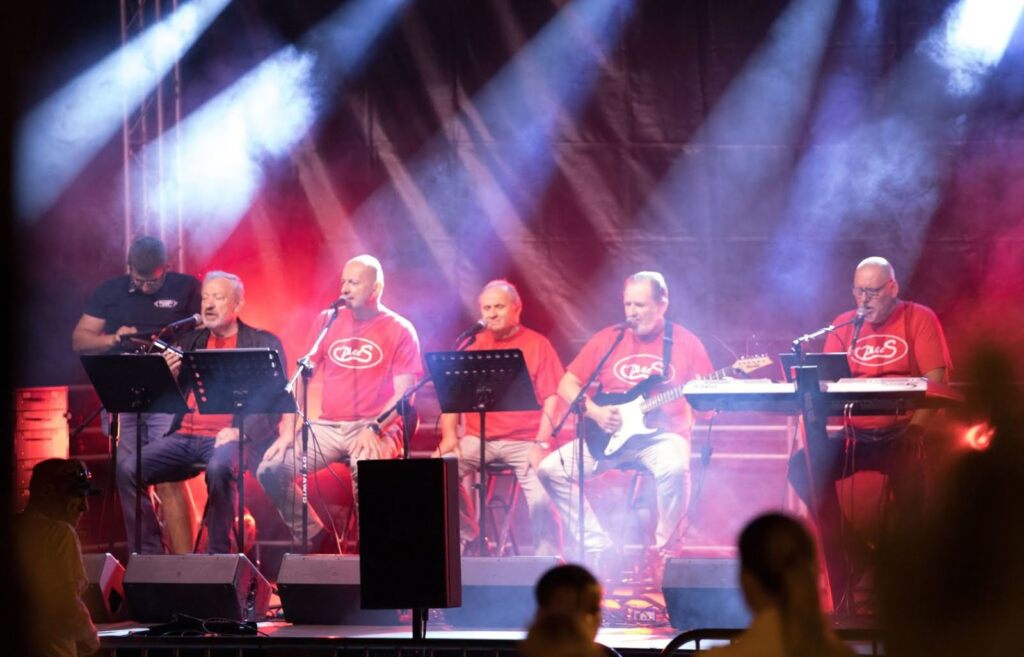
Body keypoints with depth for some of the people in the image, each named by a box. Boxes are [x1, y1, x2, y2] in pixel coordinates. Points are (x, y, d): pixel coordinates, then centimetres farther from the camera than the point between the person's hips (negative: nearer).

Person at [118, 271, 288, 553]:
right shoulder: (191, 342, 21)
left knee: (218, 468, -38)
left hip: (228, 439, -5)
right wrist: (170, 376, -3)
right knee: (127, 469, -17)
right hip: (185, 436, 5)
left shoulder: (264, 344, 6)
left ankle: (218, 557, -24)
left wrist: (241, 432, -19)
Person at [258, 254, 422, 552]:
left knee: (365, 469, -37)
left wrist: (374, 429, -21)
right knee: (272, 469, -16)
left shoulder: (399, 330, 0)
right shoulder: (328, 321, 12)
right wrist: (290, 429, -2)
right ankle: (315, 538, 1)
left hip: (376, 429, -4)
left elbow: (404, 392, -6)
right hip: (328, 426, 4)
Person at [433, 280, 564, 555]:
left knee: (541, 497, -29)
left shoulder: (537, 345, 4)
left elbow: (552, 399, -3)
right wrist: (449, 435, -3)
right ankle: (466, 537, 1)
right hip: (478, 439, 4)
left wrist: (541, 444, -15)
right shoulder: (473, 346, 13)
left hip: (524, 441, -4)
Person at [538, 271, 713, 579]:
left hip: (662, 434, -3)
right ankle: (600, 547, -8)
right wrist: (594, 412, -9)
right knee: (552, 469, -16)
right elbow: (567, 385, 8)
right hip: (610, 433, 3)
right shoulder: (608, 339, 7)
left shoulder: (685, 343, 2)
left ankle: (665, 550, -16)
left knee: (674, 468, -38)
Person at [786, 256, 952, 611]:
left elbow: (936, 382, -9)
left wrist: (915, 429, -24)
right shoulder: (844, 325, 13)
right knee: (804, 465, -20)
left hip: (900, 433, -4)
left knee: (909, 471, -34)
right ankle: (850, 552, -9)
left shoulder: (919, 318, 0)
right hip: (855, 435, 4)